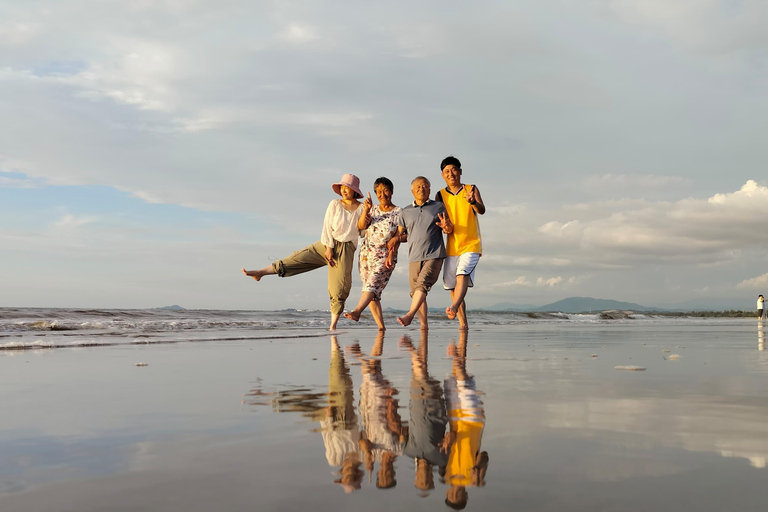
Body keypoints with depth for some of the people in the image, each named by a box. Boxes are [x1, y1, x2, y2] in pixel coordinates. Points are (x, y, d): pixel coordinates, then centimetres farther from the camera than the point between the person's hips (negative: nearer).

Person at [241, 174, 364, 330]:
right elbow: (327, 227, 1)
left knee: (339, 288, -5)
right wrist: (329, 247, -8)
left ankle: (333, 325, 1)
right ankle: (260, 273, -6)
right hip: (327, 244, 1)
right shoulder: (334, 204, 6)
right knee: (298, 258, -9)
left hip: (346, 250, -1)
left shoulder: (362, 209, 4)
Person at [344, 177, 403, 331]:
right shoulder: (372, 210, 15)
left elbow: (401, 235, 1)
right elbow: (361, 226, -1)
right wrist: (366, 210, -17)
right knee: (372, 289, -3)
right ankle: (381, 326, -3)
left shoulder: (399, 212, 5)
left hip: (385, 255, -4)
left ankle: (357, 311, -44)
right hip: (366, 253, 4)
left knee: (373, 282, -26)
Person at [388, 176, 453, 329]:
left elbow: (450, 229, 9)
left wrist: (446, 227, -15)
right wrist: (390, 254, 3)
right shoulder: (405, 212, 15)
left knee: (423, 284, -22)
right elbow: (398, 236, 16)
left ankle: (409, 315, -28)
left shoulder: (439, 207, 10)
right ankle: (424, 325, 5)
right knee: (416, 291, 1)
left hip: (434, 255, -3)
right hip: (414, 257, 3)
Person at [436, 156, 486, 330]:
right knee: (452, 286, 2)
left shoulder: (471, 189, 2)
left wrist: (473, 202, -35)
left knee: (462, 275, -27)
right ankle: (463, 323, 12)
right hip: (451, 247, 3)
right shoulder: (441, 195, 8)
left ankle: (454, 308, -44)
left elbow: (481, 210, -12)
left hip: (471, 245, -3)